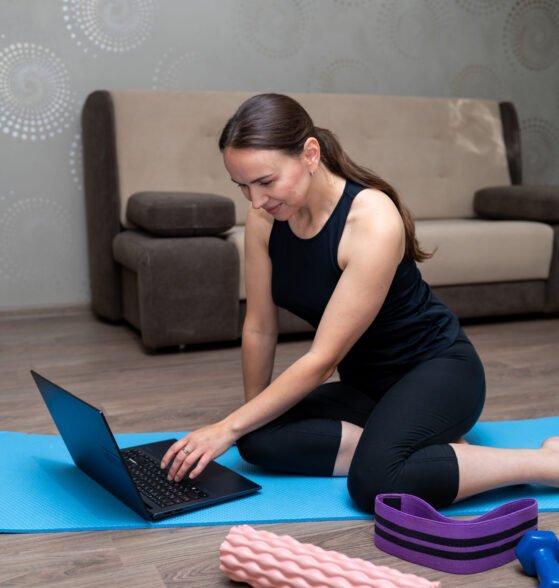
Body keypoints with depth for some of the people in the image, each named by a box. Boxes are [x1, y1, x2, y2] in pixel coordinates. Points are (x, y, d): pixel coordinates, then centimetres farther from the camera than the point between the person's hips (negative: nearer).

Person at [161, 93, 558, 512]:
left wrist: (229, 427, -23)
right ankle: (423, 443, -10)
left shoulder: (373, 221, -29)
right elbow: (259, 329, 0)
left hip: (437, 369, -6)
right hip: (365, 382, 6)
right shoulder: (264, 219, -9)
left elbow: (323, 359, -27)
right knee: (259, 440, -19)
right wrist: (247, 421, 8)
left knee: (377, 483, -33)